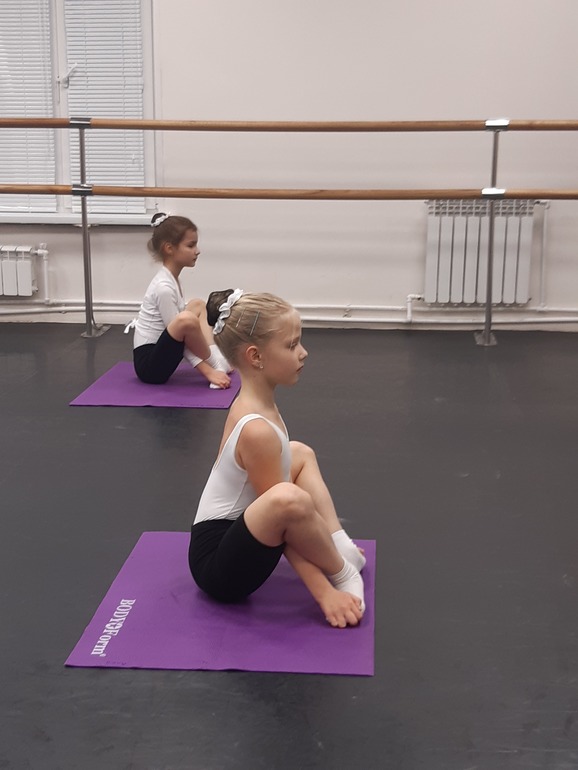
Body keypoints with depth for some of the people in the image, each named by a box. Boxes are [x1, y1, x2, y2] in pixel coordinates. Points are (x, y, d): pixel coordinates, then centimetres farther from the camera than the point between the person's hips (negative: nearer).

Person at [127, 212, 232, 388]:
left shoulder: (171, 279, 8)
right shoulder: (164, 287, -21)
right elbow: (182, 329, -21)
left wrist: (207, 366, 6)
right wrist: (208, 371, -19)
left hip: (160, 355, 10)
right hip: (150, 364, -10)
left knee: (198, 305, 15)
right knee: (187, 319, -34)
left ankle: (216, 362, -3)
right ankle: (217, 364, -10)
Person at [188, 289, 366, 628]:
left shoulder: (254, 404, 1)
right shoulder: (258, 430, -27)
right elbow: (285, 508, -24)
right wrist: (324, 592, -19)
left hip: (237, 536, 11)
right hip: (218, 565, -11)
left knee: (301, 454, 24)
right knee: (288, 498, -39)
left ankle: (340, 546, 7)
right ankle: (344, 574, -9)